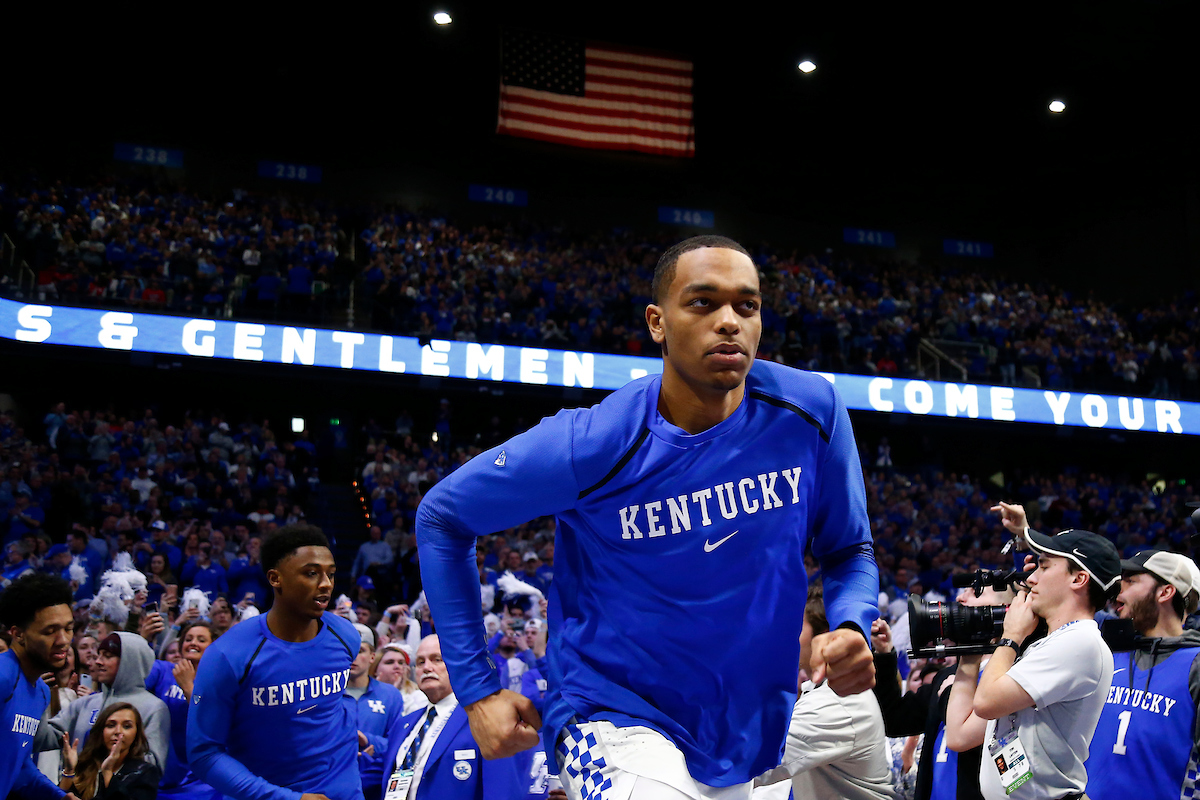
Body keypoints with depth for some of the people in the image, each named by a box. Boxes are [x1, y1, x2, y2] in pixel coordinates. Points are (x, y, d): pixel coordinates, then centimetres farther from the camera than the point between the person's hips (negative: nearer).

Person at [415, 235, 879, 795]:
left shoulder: (810, 411, -10)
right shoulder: (593, 443, -19)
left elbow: (848, 550, 5)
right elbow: (441, 517, -6)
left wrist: (850, 626, -17)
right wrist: (477, 690, -8)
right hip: (616, 719, -4)